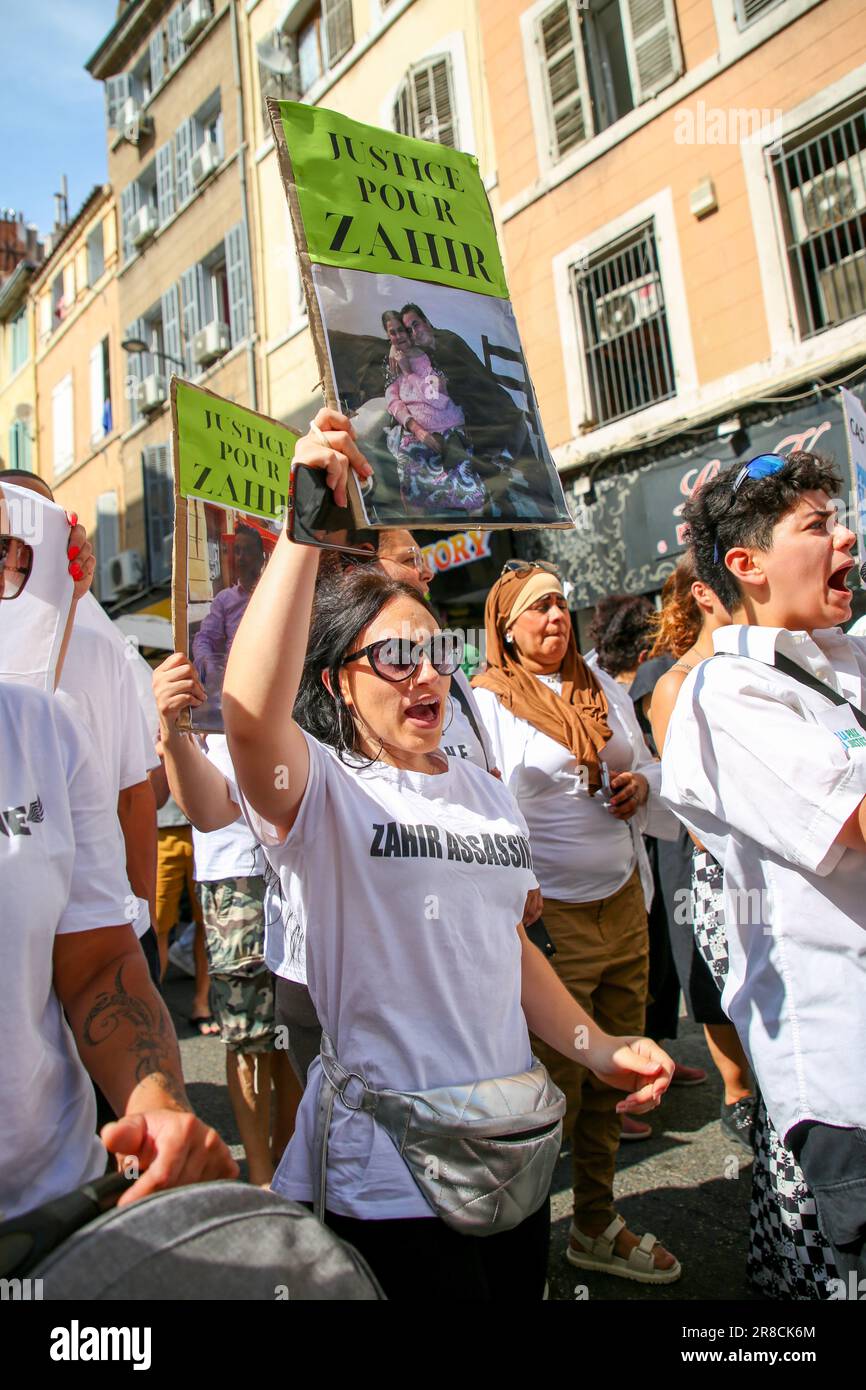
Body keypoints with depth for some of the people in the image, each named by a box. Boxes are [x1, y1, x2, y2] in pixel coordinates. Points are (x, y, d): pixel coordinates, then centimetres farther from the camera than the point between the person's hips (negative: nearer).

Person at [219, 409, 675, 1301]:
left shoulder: (484, 791, 10)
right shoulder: (323, 790, -11)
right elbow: (251, 714, -35)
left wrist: (600, 1049, 8)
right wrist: (305, 529, -36)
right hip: (385, 1170, -6)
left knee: (521, 1287, 19)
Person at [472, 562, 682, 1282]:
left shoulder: (605, 689, 13)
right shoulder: (487, 700, -5)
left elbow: (653, 772, 22)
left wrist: (643, 784, -1)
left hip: (625, 905, 6)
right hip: (550, 917, -6)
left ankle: (598, 1227, 36)